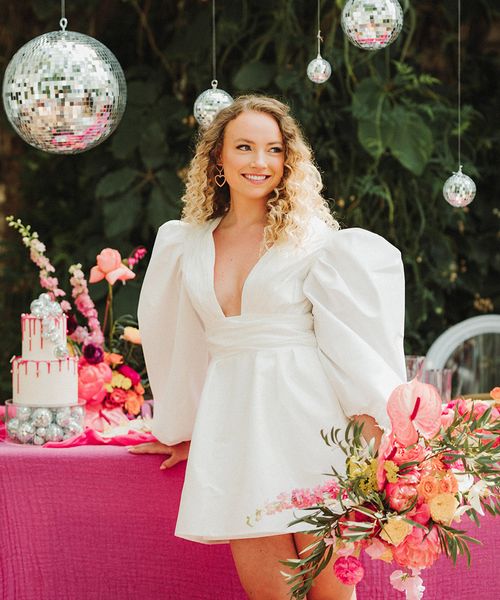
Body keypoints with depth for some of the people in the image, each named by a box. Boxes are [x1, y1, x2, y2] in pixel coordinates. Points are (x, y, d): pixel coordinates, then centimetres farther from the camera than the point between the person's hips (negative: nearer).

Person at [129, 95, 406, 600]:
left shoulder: (312, 238, 2)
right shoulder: (184, 244, 12)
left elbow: (352, 331, -2)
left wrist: (369, 417, -11)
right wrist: (184, 432, 26)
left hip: (306, 412, -3)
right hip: (232, 420, 3)